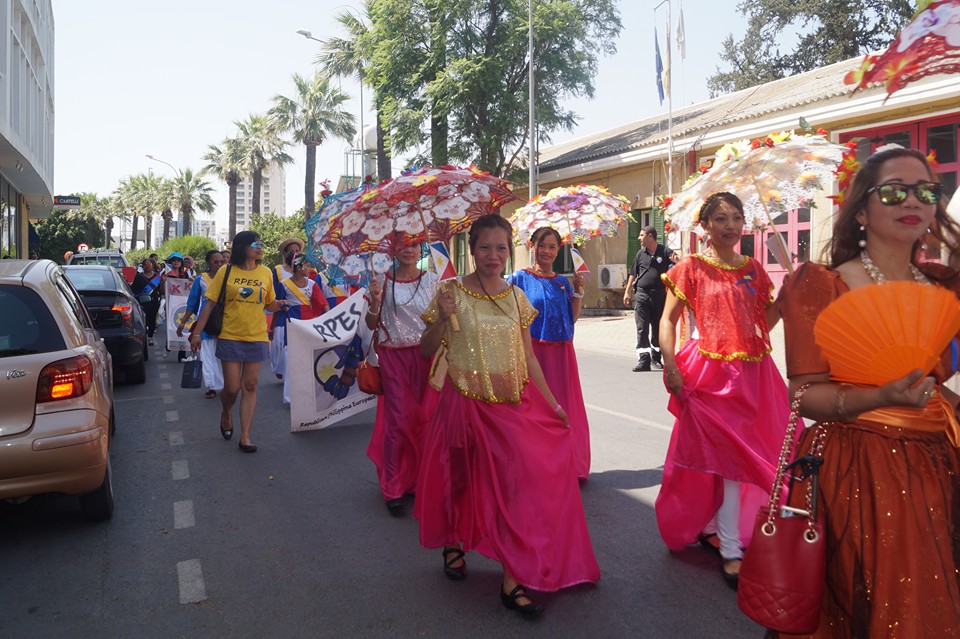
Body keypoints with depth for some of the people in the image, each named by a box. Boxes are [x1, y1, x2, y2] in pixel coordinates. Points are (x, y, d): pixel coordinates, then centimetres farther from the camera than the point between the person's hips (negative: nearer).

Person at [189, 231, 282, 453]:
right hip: (230, 337, -2)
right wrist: (197, 333, -4)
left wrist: (279, 305, -10)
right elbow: (210, 303, -1)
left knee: (250, 386, 3)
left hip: (256, 337, 2)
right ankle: (226, 413, 35)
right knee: (232, 388, 0)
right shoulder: (226, 272, -3)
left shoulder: (266, 273, 4)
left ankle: (245, 436, 9)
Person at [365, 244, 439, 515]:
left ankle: (419, 481, 20)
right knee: (398, 420, -2)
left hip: (425, 354, 1)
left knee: (424, 419, 2)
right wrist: (375, 300, -13)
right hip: (393, 356, -1)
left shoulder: (431, 280, 5)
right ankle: (393, 488, 10)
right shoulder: (384, 282, 3)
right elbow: (372, 325, 4)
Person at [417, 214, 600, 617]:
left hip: (516, 404, 3)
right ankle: (453, 543, 39)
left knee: (520, 481, -6)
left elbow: (528, 357, 10)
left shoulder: (516, 297, 6)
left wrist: (552, 402, 8)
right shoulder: (453, 293, -4)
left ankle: (513, 577, 4)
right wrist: (441, 319, -18)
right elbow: (427, 351, -1)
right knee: (465, 480, 10)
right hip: (467, 403, -2)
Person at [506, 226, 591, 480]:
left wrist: (578, 292, 2)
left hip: (560, 353, 5)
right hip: (531, 351, -5)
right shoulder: (520, 278, -3)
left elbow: (572, 319, 11)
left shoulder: (562, 282, 11)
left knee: (562, 408, 9)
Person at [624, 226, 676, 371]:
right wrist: (627, 291, 10)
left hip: (660, 294, -1)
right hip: (642, 294, 2)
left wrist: (676, 260, -33)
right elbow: (633, 273, 15)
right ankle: (644, 360, -8)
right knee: (642, 328, -6)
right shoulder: (640, 253, 9)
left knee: (658, 327, 10)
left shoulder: (665, 252, 0)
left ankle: (656, 357, 24)